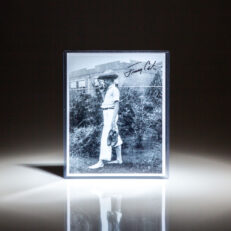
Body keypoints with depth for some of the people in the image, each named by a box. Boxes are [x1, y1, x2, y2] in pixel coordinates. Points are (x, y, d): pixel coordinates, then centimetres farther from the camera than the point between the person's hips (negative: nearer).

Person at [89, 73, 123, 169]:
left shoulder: (114, 90, -12)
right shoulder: (108, 90, 17)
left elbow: (117, 105, -19)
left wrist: (113, 120, -22)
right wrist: (102, 92, 14)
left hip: (111, 114, -10)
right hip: (107, 115, 10)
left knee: (105, 138, -12)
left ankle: (101, 162, -13)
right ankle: (119, 159, 19)